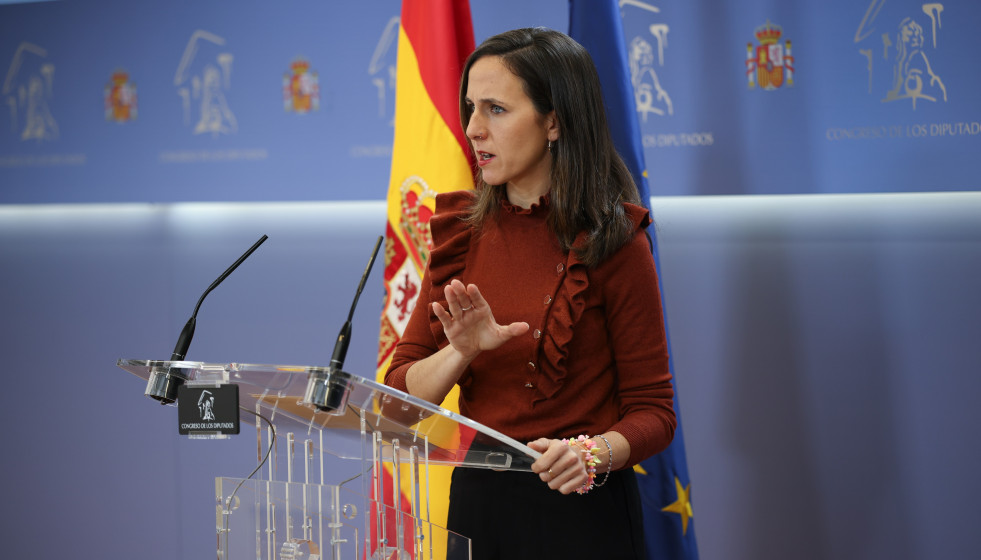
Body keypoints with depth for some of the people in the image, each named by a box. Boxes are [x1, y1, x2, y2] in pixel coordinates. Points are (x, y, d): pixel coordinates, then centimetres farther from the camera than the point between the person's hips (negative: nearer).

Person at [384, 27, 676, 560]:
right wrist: (461, 353, -17)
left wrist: (593, 453, -24)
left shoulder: (613, 242, -9)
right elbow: (400, 396, 1)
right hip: (475, 501, 4)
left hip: (581, 509, -4)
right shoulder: (463, 232, 4)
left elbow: (652, 411, -6)